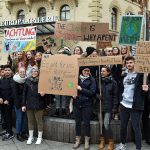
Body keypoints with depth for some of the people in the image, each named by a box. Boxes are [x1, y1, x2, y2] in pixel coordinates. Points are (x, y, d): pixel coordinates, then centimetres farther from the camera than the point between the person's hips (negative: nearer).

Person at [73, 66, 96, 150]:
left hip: (87, 104, -3)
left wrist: (81, 89, -16)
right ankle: (78, 140, 23)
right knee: (77, 122, 9)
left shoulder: (92, 80, -2)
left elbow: (92, 92, -11)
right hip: (77, 104, 3)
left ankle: (87, 141, 16)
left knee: (86, 123, 2)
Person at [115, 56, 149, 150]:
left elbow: (146, 87, -7)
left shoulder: (140, 74, -5)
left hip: (135, 106, -6)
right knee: (123, 126, 15)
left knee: (136, 128, -2)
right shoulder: (124, 76, 12)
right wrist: (120, 100, 13)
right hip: (124, 105, 6)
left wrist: (145, 90, -30)